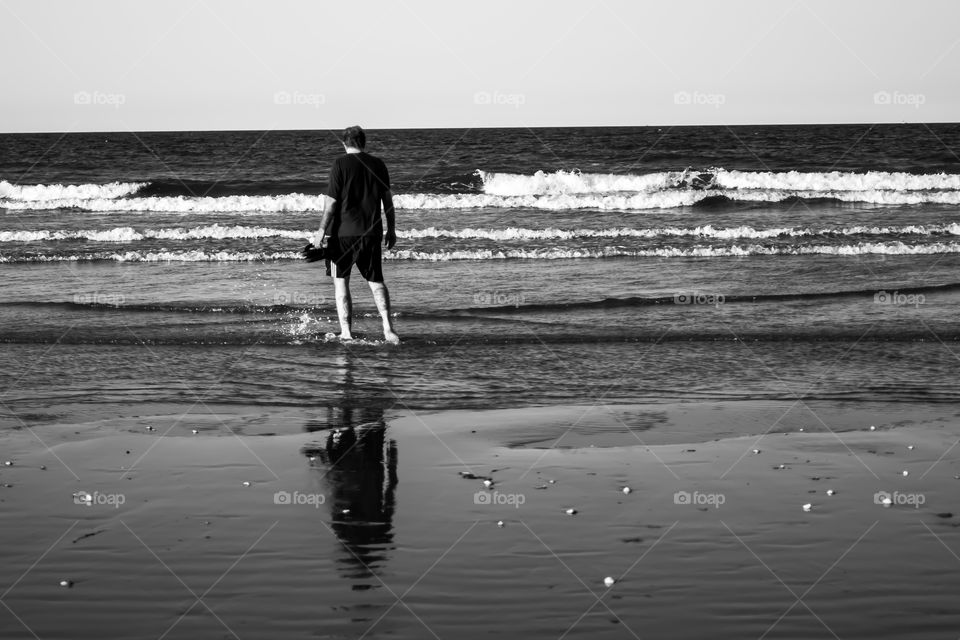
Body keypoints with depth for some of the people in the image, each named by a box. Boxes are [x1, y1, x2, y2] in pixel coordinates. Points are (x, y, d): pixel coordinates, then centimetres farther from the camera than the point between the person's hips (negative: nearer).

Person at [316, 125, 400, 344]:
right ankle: (387, 327, -1)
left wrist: (322, 230, -4)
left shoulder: (340, 164, -6)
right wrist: (391, 229, 18)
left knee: (341, 281, 6)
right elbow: (387, 199, 10)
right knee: (376, 281, 13)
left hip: (343, 232, -4)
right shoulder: (378, 164, 6)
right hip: (371, 232, 4)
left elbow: (332, 201, -10)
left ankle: (346, 332, 2)